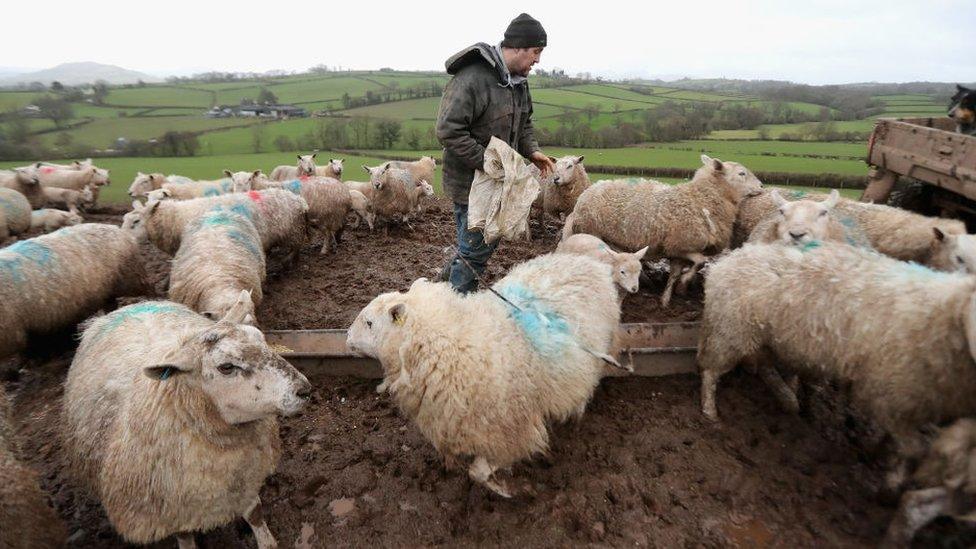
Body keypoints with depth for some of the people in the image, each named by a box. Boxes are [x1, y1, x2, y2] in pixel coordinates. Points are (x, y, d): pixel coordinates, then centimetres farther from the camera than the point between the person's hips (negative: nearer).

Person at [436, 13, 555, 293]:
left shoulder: (518, 80, 9)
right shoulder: (471, 78, -21)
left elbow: (523, 123, 21)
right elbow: (449, 131, -25)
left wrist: (531, 150, 2)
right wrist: (489, 162, -25)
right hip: (470, 182, -9)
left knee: (488, 240, 20)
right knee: (477, 247, 1)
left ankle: (450, 275, 42)